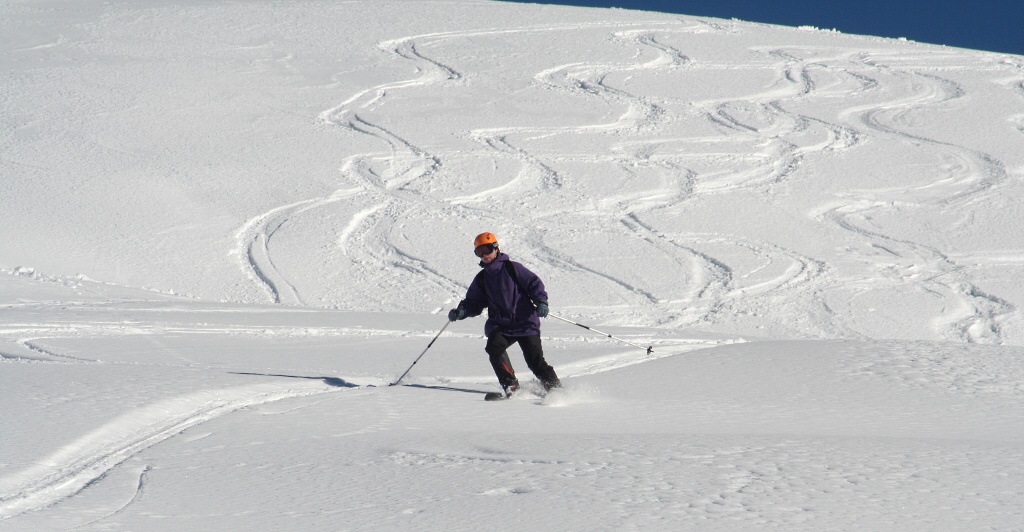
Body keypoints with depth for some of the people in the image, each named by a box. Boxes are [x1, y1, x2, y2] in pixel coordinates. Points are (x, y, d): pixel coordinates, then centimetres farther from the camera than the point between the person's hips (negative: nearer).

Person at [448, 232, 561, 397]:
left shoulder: (511, 267, 1)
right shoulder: (481, 279, 15)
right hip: (499, 326, 4)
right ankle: (510, 385, -19)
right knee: (494, 347, -25)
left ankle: (555, 388, 6)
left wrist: (541, 302, -17)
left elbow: (534, 283, -1)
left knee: (535, 360, -10)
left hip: (525, 323, -4)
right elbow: (474, 302, 16)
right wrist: (461, 311, -4)